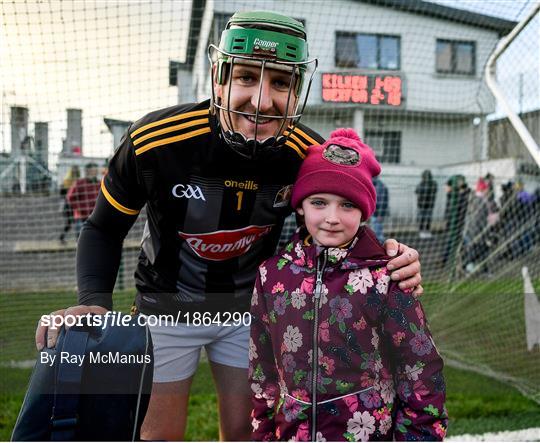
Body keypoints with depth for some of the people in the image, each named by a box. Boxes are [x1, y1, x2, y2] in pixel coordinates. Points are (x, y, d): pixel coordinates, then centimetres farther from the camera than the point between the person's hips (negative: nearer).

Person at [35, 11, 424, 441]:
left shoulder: (310, 157, -20)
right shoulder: (155, 140, -27)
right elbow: (104, 229, -12)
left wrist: (389, 262, -25)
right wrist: (93, 301, -30)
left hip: (248, 306, 2)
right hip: (168, 305, -1)